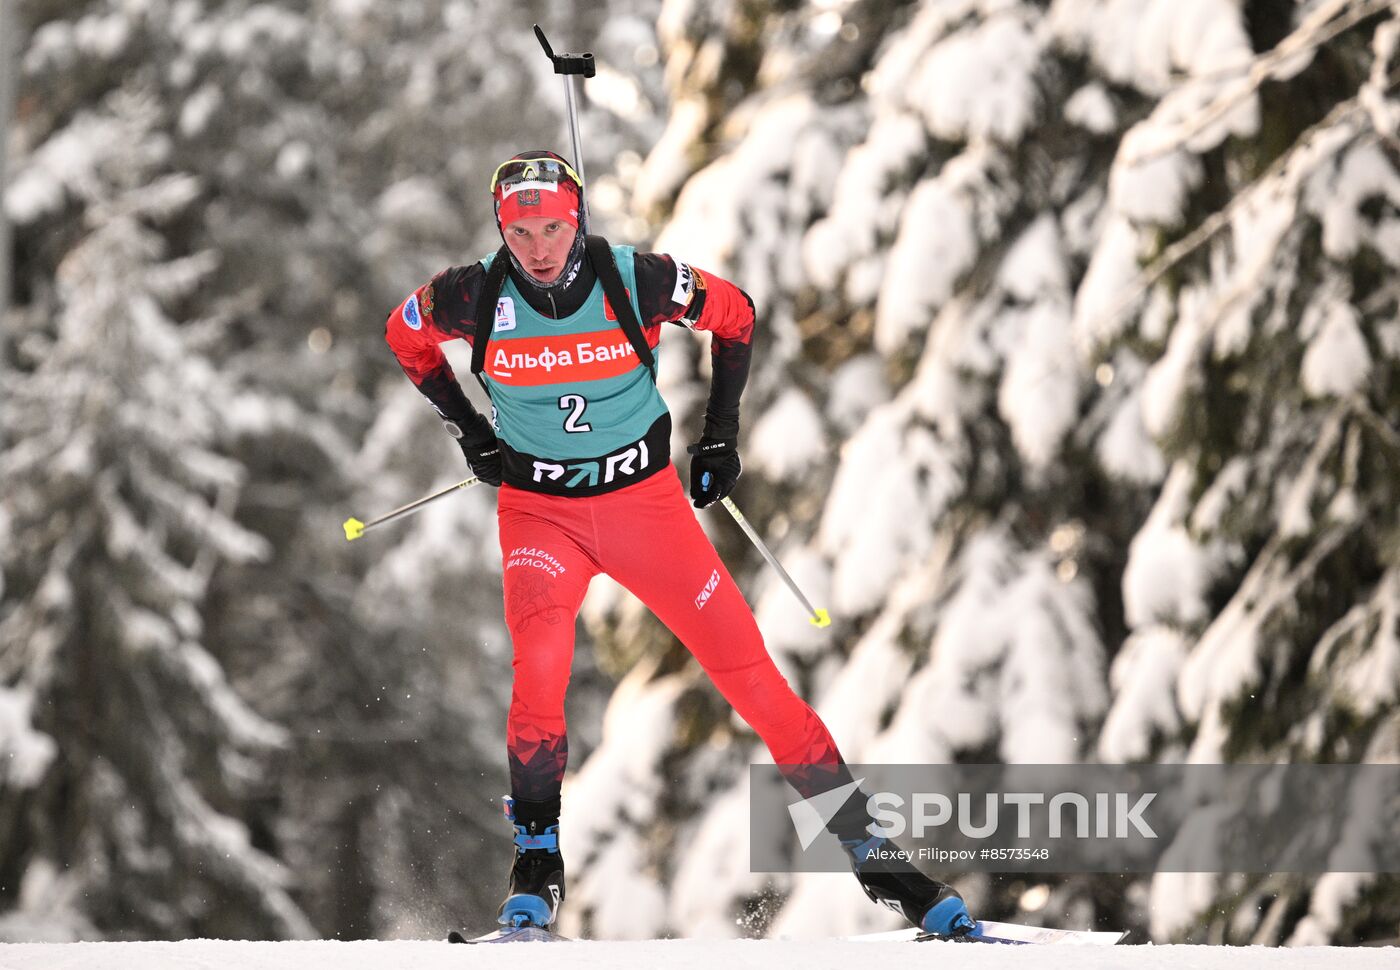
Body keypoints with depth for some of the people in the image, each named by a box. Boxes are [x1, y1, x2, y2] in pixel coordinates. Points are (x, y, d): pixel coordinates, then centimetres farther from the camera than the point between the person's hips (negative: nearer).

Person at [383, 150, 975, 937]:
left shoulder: (637, 280, -16)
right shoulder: (478, 297, -14)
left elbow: (735, 315, 3)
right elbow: (406, 334, 8)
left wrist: (721, 435, 3)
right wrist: (471, 431, 4)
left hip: (647, 500, 0)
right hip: (541, 512, 0)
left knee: (750, 673, -3)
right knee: (541, 668, -27)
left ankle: (869, 848, 5)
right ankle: (538, 859, -10)